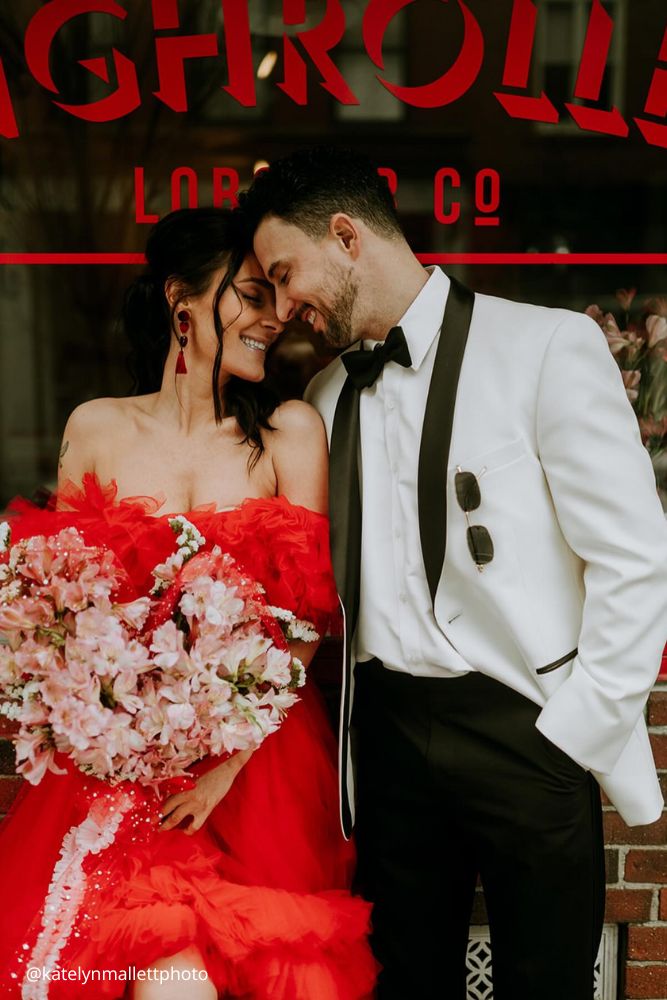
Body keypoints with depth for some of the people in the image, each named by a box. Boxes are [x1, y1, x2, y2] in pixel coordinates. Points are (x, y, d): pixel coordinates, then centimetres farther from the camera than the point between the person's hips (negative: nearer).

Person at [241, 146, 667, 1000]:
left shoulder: (547, 346, -8)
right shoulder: (326, 394, 9)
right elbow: (333, 581, 12)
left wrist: (573, 736, -10)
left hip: (527, 733, -4)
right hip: (388, 732, 5)